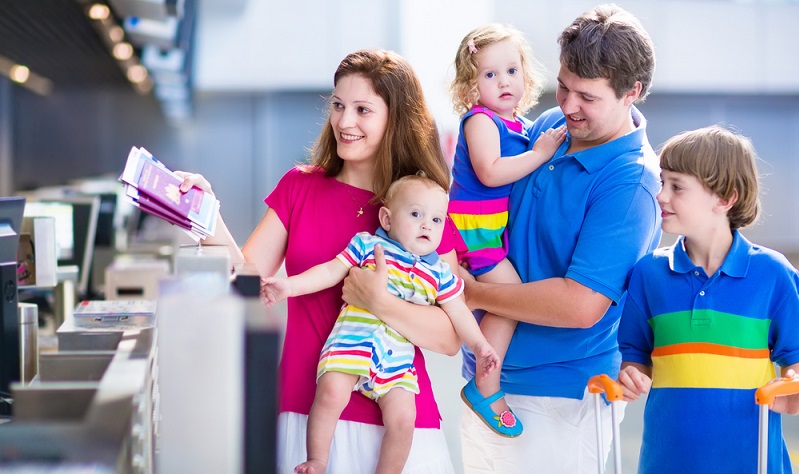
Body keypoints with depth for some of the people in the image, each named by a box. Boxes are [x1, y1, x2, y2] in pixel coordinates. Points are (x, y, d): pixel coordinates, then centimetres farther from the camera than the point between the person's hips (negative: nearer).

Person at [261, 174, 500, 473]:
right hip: (352, 342, -3)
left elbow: (458, 313, 18)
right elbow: (331, 272, 5)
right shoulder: (367, 245, 6)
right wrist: (289, 285, -5)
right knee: (331, 395, -25)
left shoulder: (439, 273, 13)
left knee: (402, 419, -13)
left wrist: (480, 346, 6)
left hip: (397, 357, 3)